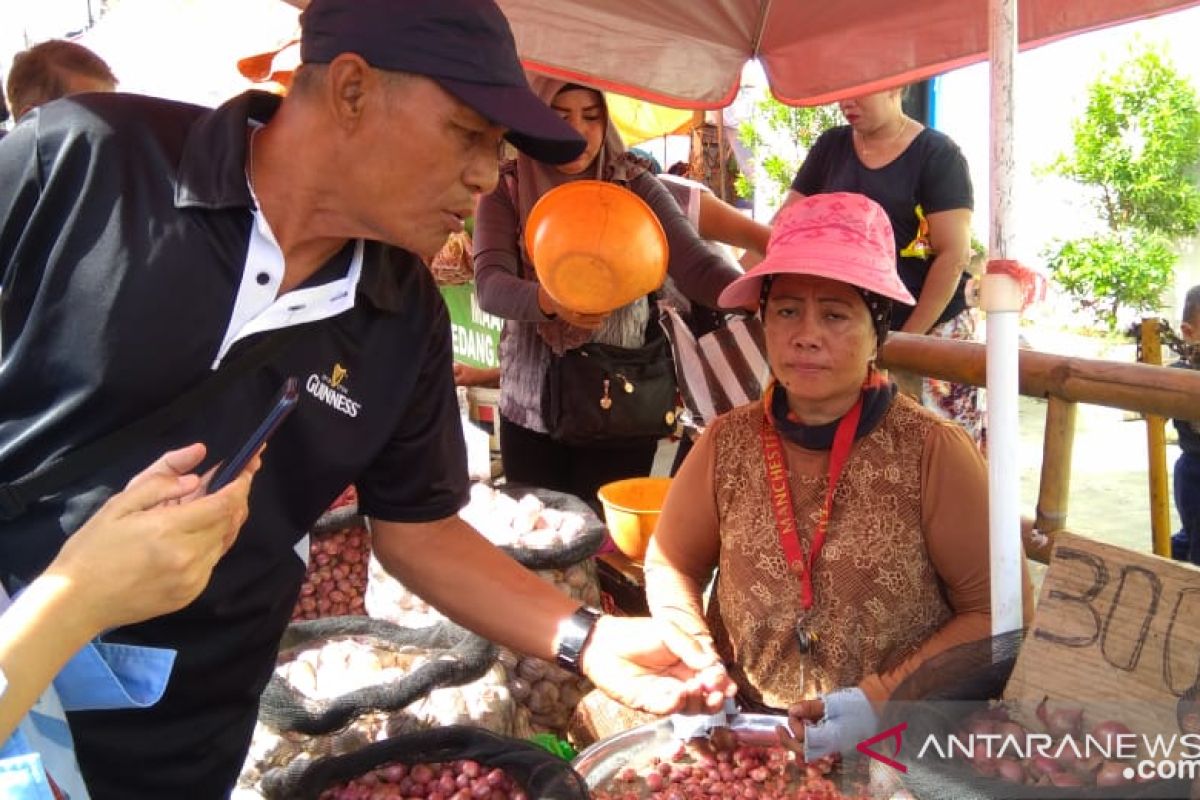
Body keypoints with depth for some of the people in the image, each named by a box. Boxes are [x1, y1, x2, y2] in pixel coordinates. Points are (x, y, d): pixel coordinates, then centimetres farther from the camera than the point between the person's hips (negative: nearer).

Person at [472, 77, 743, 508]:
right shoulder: (505, 190, -2)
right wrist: (549, 301, -37)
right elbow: (490, 285, -16)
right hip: (529, 408, 1)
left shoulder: (634, 185, -3)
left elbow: (694, 264, -14)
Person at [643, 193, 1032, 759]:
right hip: (744, 727, 3)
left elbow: (999, 612, -4)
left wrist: (884, 699, -13)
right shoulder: (729, 442, -2)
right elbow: (671, 564, 11)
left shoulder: (931, 451, -10)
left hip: (895, 746, -2)